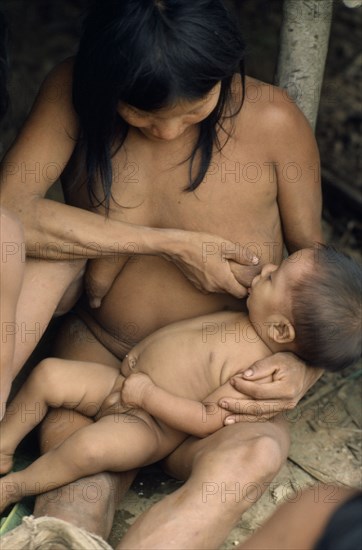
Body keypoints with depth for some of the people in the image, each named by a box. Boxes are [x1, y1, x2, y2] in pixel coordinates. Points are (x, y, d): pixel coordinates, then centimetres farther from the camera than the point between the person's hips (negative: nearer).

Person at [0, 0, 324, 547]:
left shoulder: (273, 122, -13)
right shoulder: (73, 92, -12)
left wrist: (306, 363, -18)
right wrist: (173, 244, -24)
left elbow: (313, 258, 1)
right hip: (100, 348, 1)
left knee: (254, 454, -35)